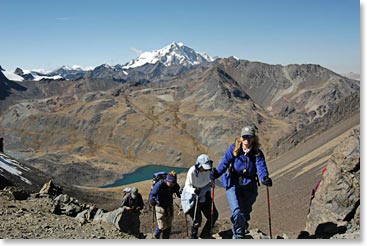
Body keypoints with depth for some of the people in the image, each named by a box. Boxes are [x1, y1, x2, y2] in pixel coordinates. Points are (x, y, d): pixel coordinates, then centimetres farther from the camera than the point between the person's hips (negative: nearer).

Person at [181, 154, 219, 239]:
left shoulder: (207, 170, -12)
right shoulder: (192, 171, -26)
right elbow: (187, 186, -20)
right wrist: (194, 190, -39)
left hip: (204, 196, 6)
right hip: (192, 197, -5)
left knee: (213, 215, 6)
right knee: (197, 219, -7)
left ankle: (205, 234, 28)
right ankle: (193, 237, 18)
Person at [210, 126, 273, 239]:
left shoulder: (257, 153, -5)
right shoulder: (233, 149, -6)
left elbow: (261, 167, -20)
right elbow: (225, 162, -15)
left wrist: (264, 178, -41)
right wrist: (217, 173, -33)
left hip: (249, 186, 2)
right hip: (233, 184, -2)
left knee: (245, 213, 15)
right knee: (237, 212, -19)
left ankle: (238, 234, 40)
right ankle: (239, 235, 3)